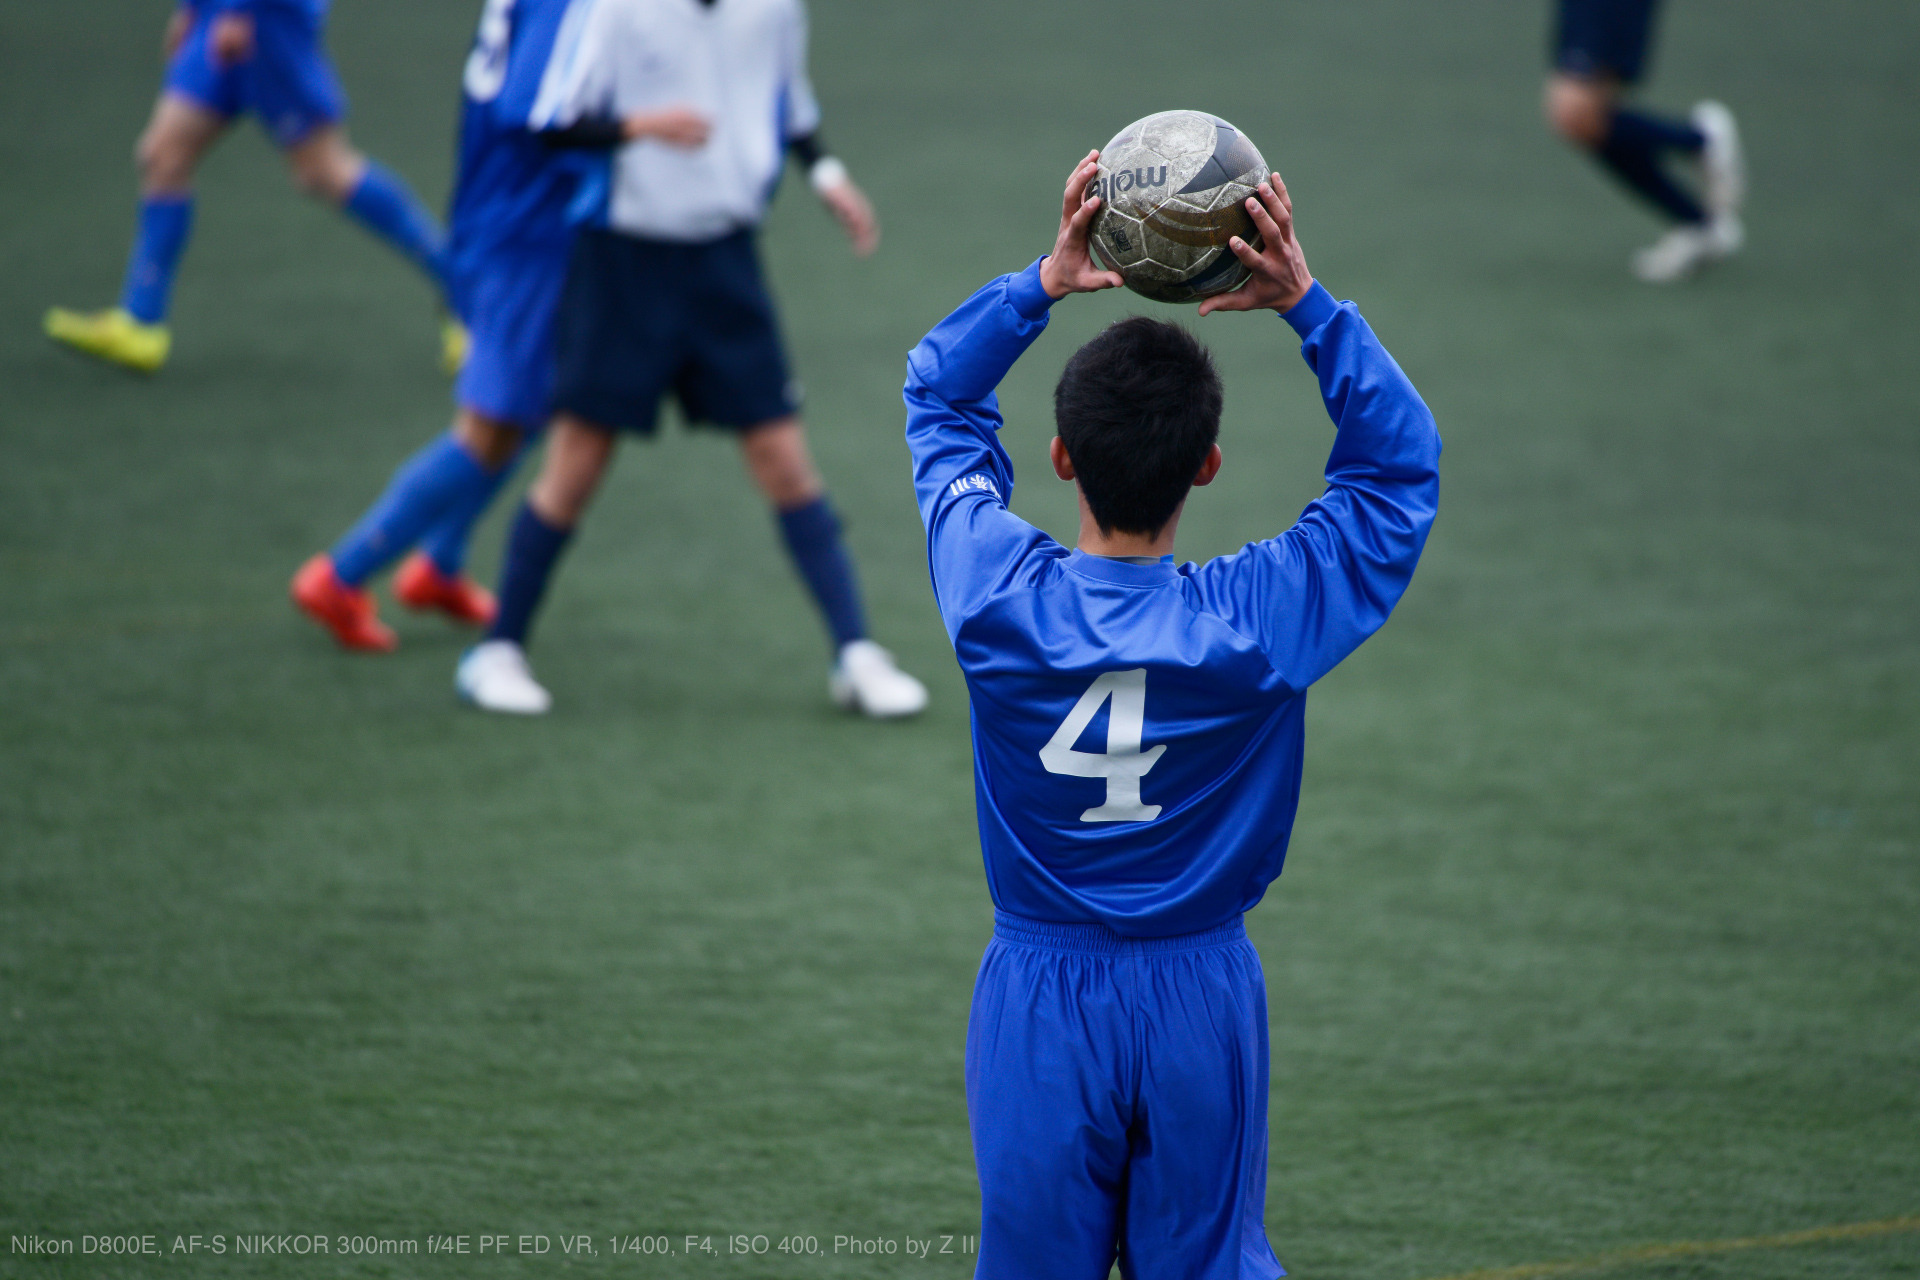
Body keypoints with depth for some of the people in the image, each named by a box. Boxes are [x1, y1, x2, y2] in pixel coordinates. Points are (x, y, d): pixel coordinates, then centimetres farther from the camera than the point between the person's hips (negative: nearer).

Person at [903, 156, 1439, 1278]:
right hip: (1200, 992, 0)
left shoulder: (999, 595, -13)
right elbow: (1401, 463, 0)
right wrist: (1307, 304, -9)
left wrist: (1040, 286, -5)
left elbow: (940, 397, 5)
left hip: (1040, 992, 0)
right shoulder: (1263, 618, -16)